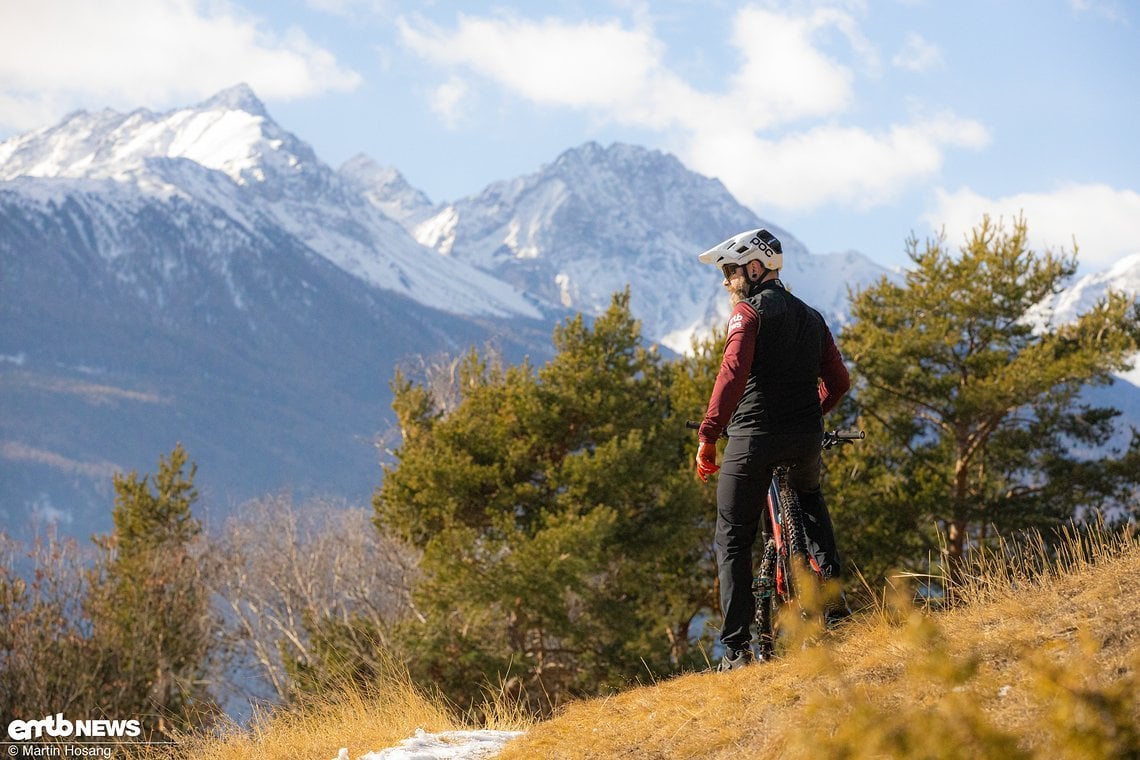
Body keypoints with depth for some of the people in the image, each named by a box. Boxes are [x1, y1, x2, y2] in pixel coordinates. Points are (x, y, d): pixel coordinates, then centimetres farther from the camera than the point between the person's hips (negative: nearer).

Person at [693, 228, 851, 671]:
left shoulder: (749, 311, -5)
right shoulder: (810, 317, 16)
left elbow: (733, 373, -19)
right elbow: (838, 382, 18)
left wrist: (707, 436, -20)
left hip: (753, 437, -6)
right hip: (806, 438, 6)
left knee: (733, 542, 4)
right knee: (809, 500, 36)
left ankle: (737, 648, -3)